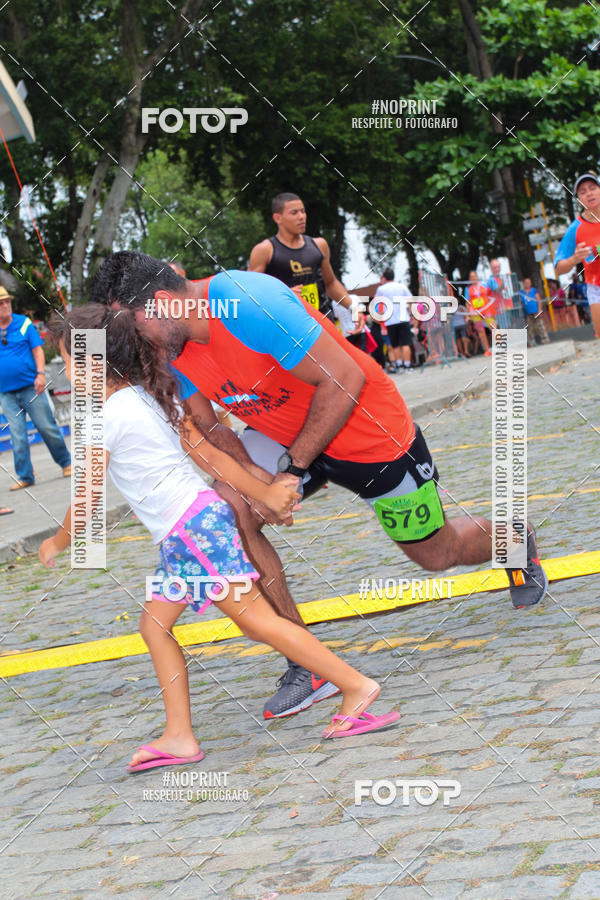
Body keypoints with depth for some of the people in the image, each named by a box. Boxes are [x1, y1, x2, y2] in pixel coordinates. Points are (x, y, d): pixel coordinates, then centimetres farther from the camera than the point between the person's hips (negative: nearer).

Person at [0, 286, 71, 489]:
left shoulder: (24, 324, 2)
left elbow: (37, 349, 0)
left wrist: (40, 374, -11)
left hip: (30, 387, -2)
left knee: (47, 428, -1)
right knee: (18, 435, 0)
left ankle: (65, 463, 16)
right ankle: (24, 477, 6)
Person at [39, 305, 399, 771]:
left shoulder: (104, 417, -11)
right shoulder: (151, 399, 15)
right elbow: (209, 454, 13)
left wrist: (58, 543, 9)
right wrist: (263, 492, 11)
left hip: (192, 526, -10)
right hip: (186, 532, 10)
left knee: (256, 618, -9)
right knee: (155, 623, 12)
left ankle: (357, 686, -9)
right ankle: (179, 737, 11)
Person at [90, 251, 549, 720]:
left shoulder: (249, 303, -35)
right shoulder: (174, 350, -11)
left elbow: (344, 380, -30)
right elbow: (205, 425, -3)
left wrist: (294, 468, -27)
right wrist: (249, 474, -24)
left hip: (368, 430, -6)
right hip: (285, 432, 6)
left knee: (436, 554, 10)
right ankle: (307, 664, -7)